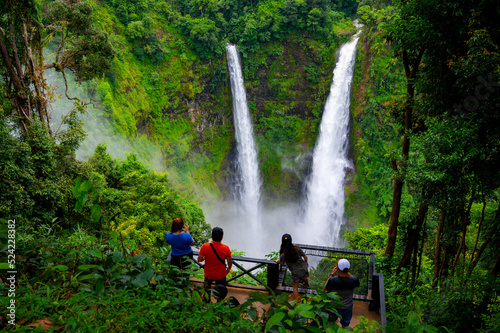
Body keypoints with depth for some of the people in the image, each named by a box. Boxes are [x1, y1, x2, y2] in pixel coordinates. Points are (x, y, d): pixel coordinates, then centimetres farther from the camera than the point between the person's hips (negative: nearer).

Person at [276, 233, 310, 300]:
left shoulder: (283, 255, -24)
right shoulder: (297, 248, -21)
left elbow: (279, 262, -1)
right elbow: (305, 257, -6)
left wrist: (277, 261, 23)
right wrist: (306, 262, 17)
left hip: (296, 273, -4)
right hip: (304, 268, 4)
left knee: (295, 287, 22)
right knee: (305, 277, 39)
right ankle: (307, 284, 71)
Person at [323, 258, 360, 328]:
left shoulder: (332, 281, -35)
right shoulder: (354, 280, -29)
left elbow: (325, 289, -11)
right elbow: (357, 284, -1)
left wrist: (332, 274, -10)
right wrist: (347, 273, -4)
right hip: (347, 308, 2)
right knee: (345, 326, 29)